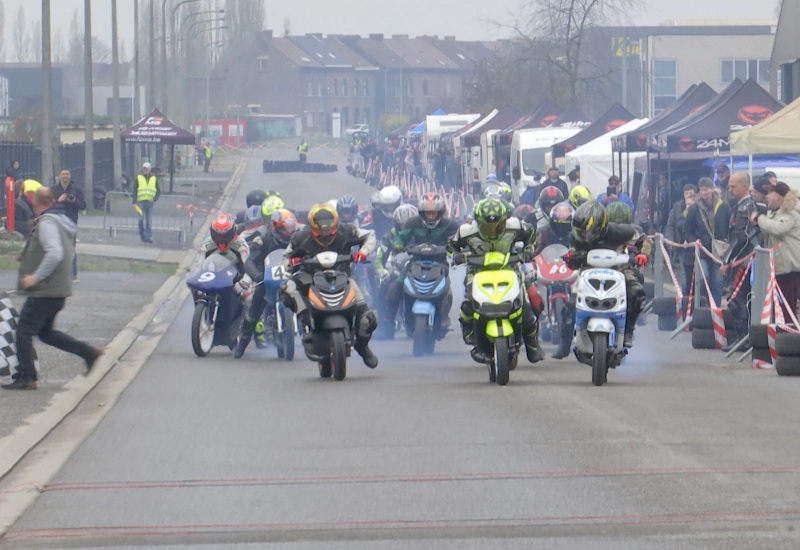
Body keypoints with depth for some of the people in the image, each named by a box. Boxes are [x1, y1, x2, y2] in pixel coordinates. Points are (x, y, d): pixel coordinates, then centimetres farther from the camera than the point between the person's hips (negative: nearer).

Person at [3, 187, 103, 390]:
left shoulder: (46, 223, -17)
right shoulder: (61, 221, 15)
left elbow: (55, 254, -29)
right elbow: (68, 254, 23)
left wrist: (36, 277, -23)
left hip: (45, 292, -10)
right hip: (58, 290, 10)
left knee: (24, 330, -3)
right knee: (45, 332, 20)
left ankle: (25, 377, -2)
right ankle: (88, 352, 17)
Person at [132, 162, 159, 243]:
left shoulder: (154, 178, 12)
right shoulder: (138, 178, 9)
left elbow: (158, 191, 13)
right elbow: (134, 191, 6)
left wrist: (154, 199, -5)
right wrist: (134, 202, -4)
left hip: (149, 202, 1)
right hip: (141, 202, -1)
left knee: (149, 221, -5)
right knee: (141, 220, -7)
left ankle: (148, 236, -7)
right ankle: (142, 236, 5)